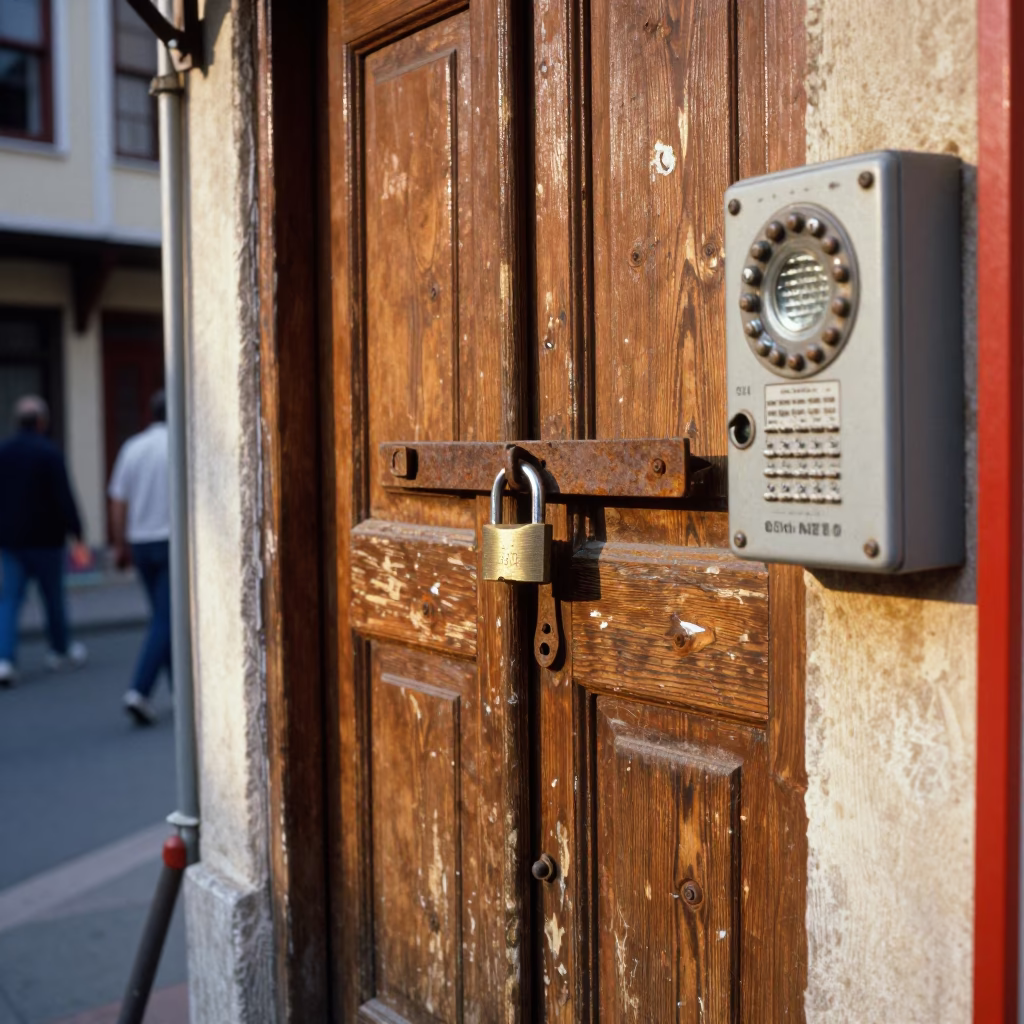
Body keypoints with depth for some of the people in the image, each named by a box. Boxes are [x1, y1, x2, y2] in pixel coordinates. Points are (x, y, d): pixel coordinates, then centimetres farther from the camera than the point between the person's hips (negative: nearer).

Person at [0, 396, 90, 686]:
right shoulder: (49, 453, -12)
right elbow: (64, 498, -17)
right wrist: (77, 537, -17)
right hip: (44, 540, -4)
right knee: (53, 596, 12)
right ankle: (60, 650, 29)